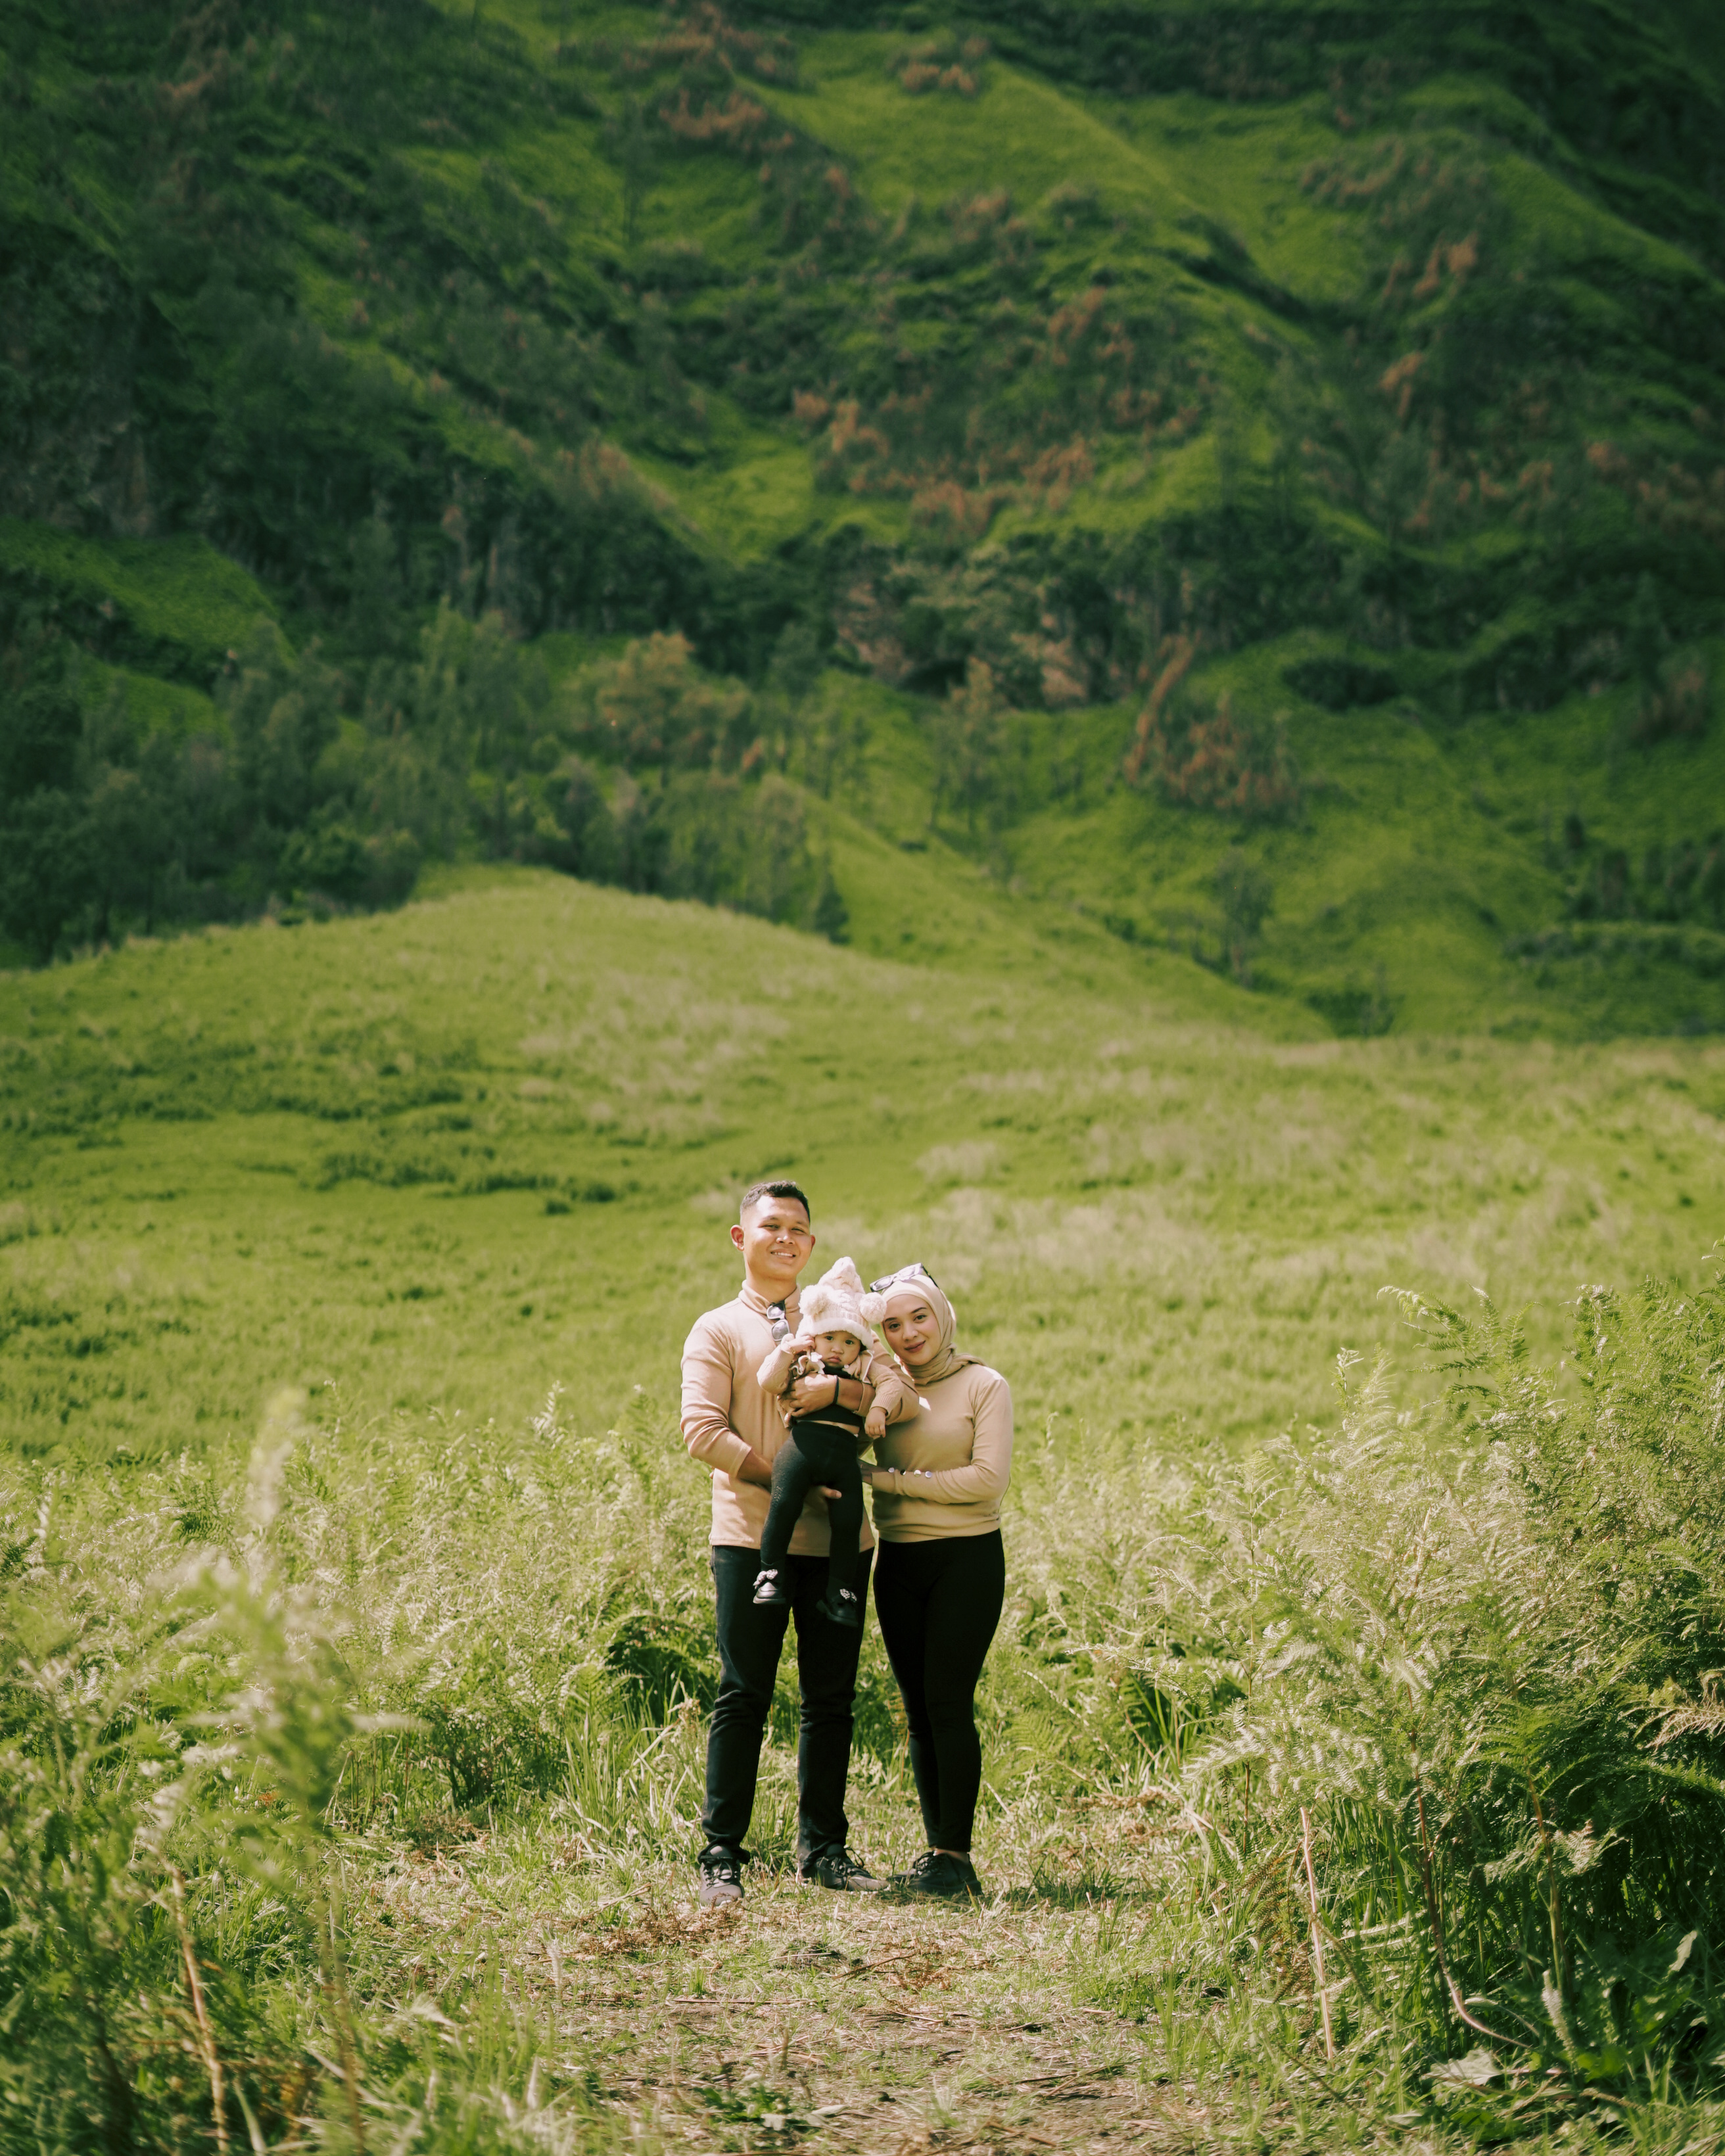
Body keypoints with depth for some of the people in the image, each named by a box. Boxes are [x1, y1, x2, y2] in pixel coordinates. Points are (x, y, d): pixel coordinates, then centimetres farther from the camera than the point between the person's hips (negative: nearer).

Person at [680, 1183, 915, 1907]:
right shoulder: (718, 1330, 7)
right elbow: (703, 1430, -6)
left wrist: (835, 1390, -15)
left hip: (837, 1536, 3)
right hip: (752, 1536, -3)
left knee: (830, 1699, 7)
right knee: (743, 1695, -4)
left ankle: (823, 1847, 16)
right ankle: (721, 1855, 2)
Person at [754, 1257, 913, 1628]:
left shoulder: (867, 1369, 22)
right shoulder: (801, 1366, 18)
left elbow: (893, 1386, 9)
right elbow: (769, 1381, 7)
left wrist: (880, 1408, -8)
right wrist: (789, 1350, 2)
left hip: (844, 1453, 2)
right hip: (803, 1442, -2)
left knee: (848, 1519, -4)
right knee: (784, 1504, -20)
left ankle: (840, 1589, 10)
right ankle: (771, 1573, -5)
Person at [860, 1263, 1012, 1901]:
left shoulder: (984, 1386, -1)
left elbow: (987, 1478, -12)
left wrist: (891, 1480, -12)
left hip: (967, 1558, -5)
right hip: (898, 1562, 5)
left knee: (949, 1704, -9)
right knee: (919, 1710, 5)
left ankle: (954, 1857, -6)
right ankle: (940, 1853, 10)